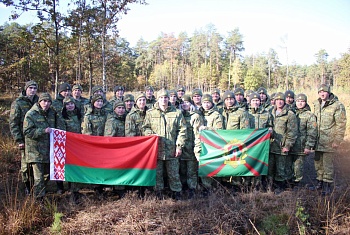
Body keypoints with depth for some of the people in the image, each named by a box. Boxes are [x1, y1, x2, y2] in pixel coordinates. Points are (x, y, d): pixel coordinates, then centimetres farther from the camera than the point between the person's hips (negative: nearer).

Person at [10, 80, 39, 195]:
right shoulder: (18, 103, -2)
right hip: (25, 139, -4)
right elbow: (13, 123, -5)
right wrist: (18, 140, -10)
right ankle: (27, 186, 17)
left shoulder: (38, 101, 11)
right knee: (26, 164, 2)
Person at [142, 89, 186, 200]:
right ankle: (158, 193, 22)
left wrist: (179, 146, -2)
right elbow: (145, 128, 10)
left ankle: (176, 193, 21)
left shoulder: (177, 113, 5)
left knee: (174, 173, 6)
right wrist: (152, 134, -10)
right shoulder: (150, 113, 7)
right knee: (157, 173, 8)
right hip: (156, 149, 1)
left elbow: (182, 130, 4)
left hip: (172, 150, -1)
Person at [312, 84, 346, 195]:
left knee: (328, 164, -1)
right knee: (318, 162, 14)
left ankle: (327, 185, 11)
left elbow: (341, 124, -10)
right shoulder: (316, 105, 12)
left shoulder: (337, 105, -9)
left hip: (329, 142, -6)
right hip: (318, 140, 6)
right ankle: (320, 181, 29)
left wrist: (337, 140, -13)